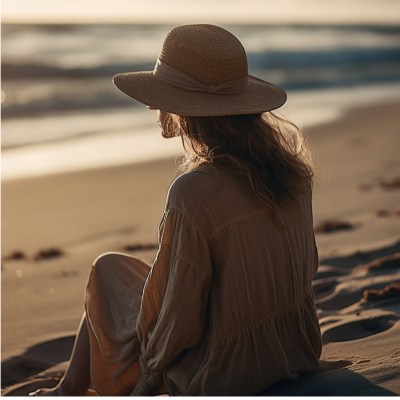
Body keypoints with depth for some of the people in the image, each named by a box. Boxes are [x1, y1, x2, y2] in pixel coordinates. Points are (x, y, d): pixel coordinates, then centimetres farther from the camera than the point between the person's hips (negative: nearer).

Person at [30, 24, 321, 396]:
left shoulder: (192, 194, -29)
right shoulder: (288, 155, -6)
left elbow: (179, 316, -20)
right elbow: (306, 263, 6)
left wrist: (153, 365, -1)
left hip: (225, 376, -6)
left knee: (108, 268, 16)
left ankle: (69, 390, 40)